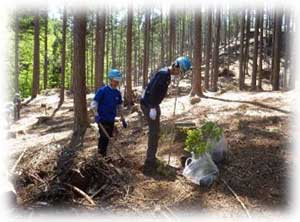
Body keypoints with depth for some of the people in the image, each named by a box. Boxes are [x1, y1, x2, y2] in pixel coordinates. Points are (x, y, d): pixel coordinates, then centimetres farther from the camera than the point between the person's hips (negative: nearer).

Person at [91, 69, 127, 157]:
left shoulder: (118, 93, 6)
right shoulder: (102, 90, -12)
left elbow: (119, 107, 16)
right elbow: (94, 103, -13)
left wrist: (122, 119, 17)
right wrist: (96, 114, -26)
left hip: (111, 120, 6)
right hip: (102, 119, -6)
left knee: (108, 137, 12)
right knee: (104, 137, -8)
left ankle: (102, 154, 29)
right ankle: (102, 155, 4)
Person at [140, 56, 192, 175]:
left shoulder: (166, 74, 13)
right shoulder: (164, 73, -18)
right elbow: (153, 90, -25)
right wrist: (152, 108, -26)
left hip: (153, 105, 10)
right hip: (148, 105, -10)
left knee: (155, 133, 15)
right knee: (154, 133, -10)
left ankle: (152, 159, 24)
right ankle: (149, 164, -7)